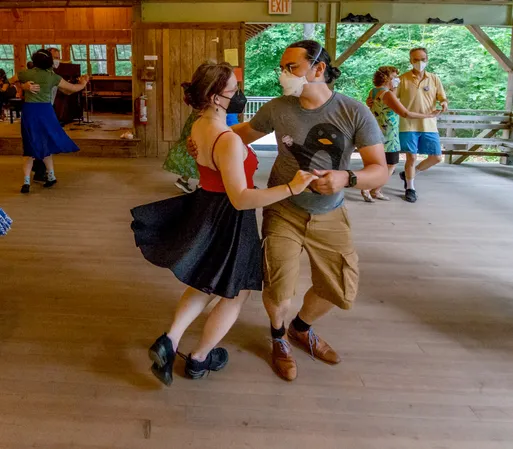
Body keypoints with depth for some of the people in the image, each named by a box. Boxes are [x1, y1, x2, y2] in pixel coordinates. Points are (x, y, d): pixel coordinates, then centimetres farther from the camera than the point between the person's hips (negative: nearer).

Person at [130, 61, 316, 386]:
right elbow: (241, 199, -32)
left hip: (205, 210, 8)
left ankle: (170, 341, 17)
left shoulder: (198, 127, 0)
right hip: (228, 221, -8)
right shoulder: (229, 142, -28)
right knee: (235, 294, 16)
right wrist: (292, 188, -36)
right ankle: (199, 359, 30)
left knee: (205, 284, 29)